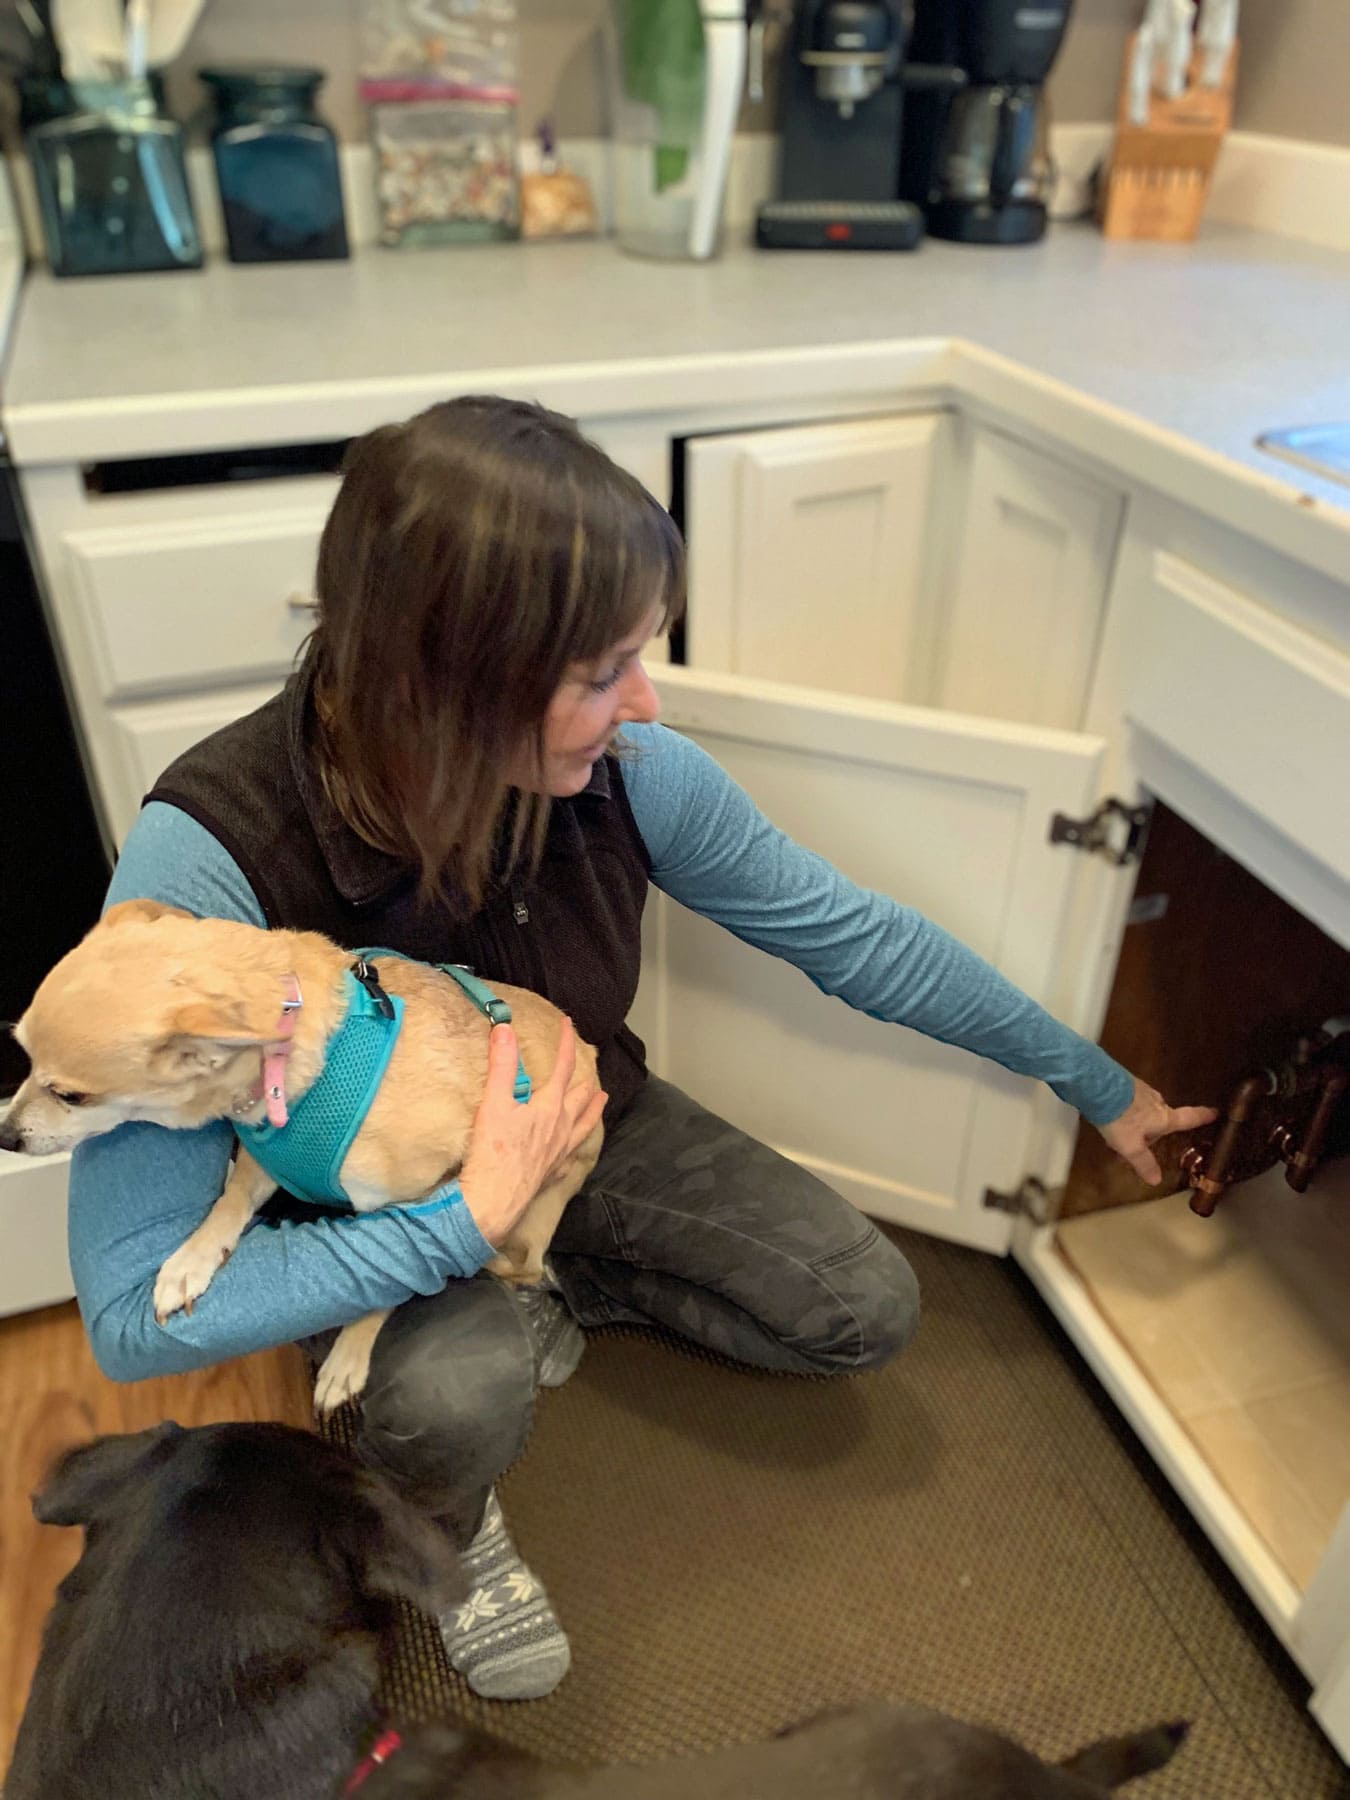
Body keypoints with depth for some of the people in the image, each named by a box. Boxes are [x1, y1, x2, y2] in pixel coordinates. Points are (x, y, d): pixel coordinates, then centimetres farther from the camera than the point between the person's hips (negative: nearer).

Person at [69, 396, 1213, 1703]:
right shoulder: (208, 862, -36)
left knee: (863, 1312, -5)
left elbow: (856, 937, -10)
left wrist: (1097, 1083, 0)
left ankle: (565, 1281, 19)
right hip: (377, 1210, -3)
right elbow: (136, 1311, -33)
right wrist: (465, 1222, -36)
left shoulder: (626, 774, -24)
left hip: (578, 1131, 4)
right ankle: (442, 1525, 4)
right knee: (456, 1394, -35)